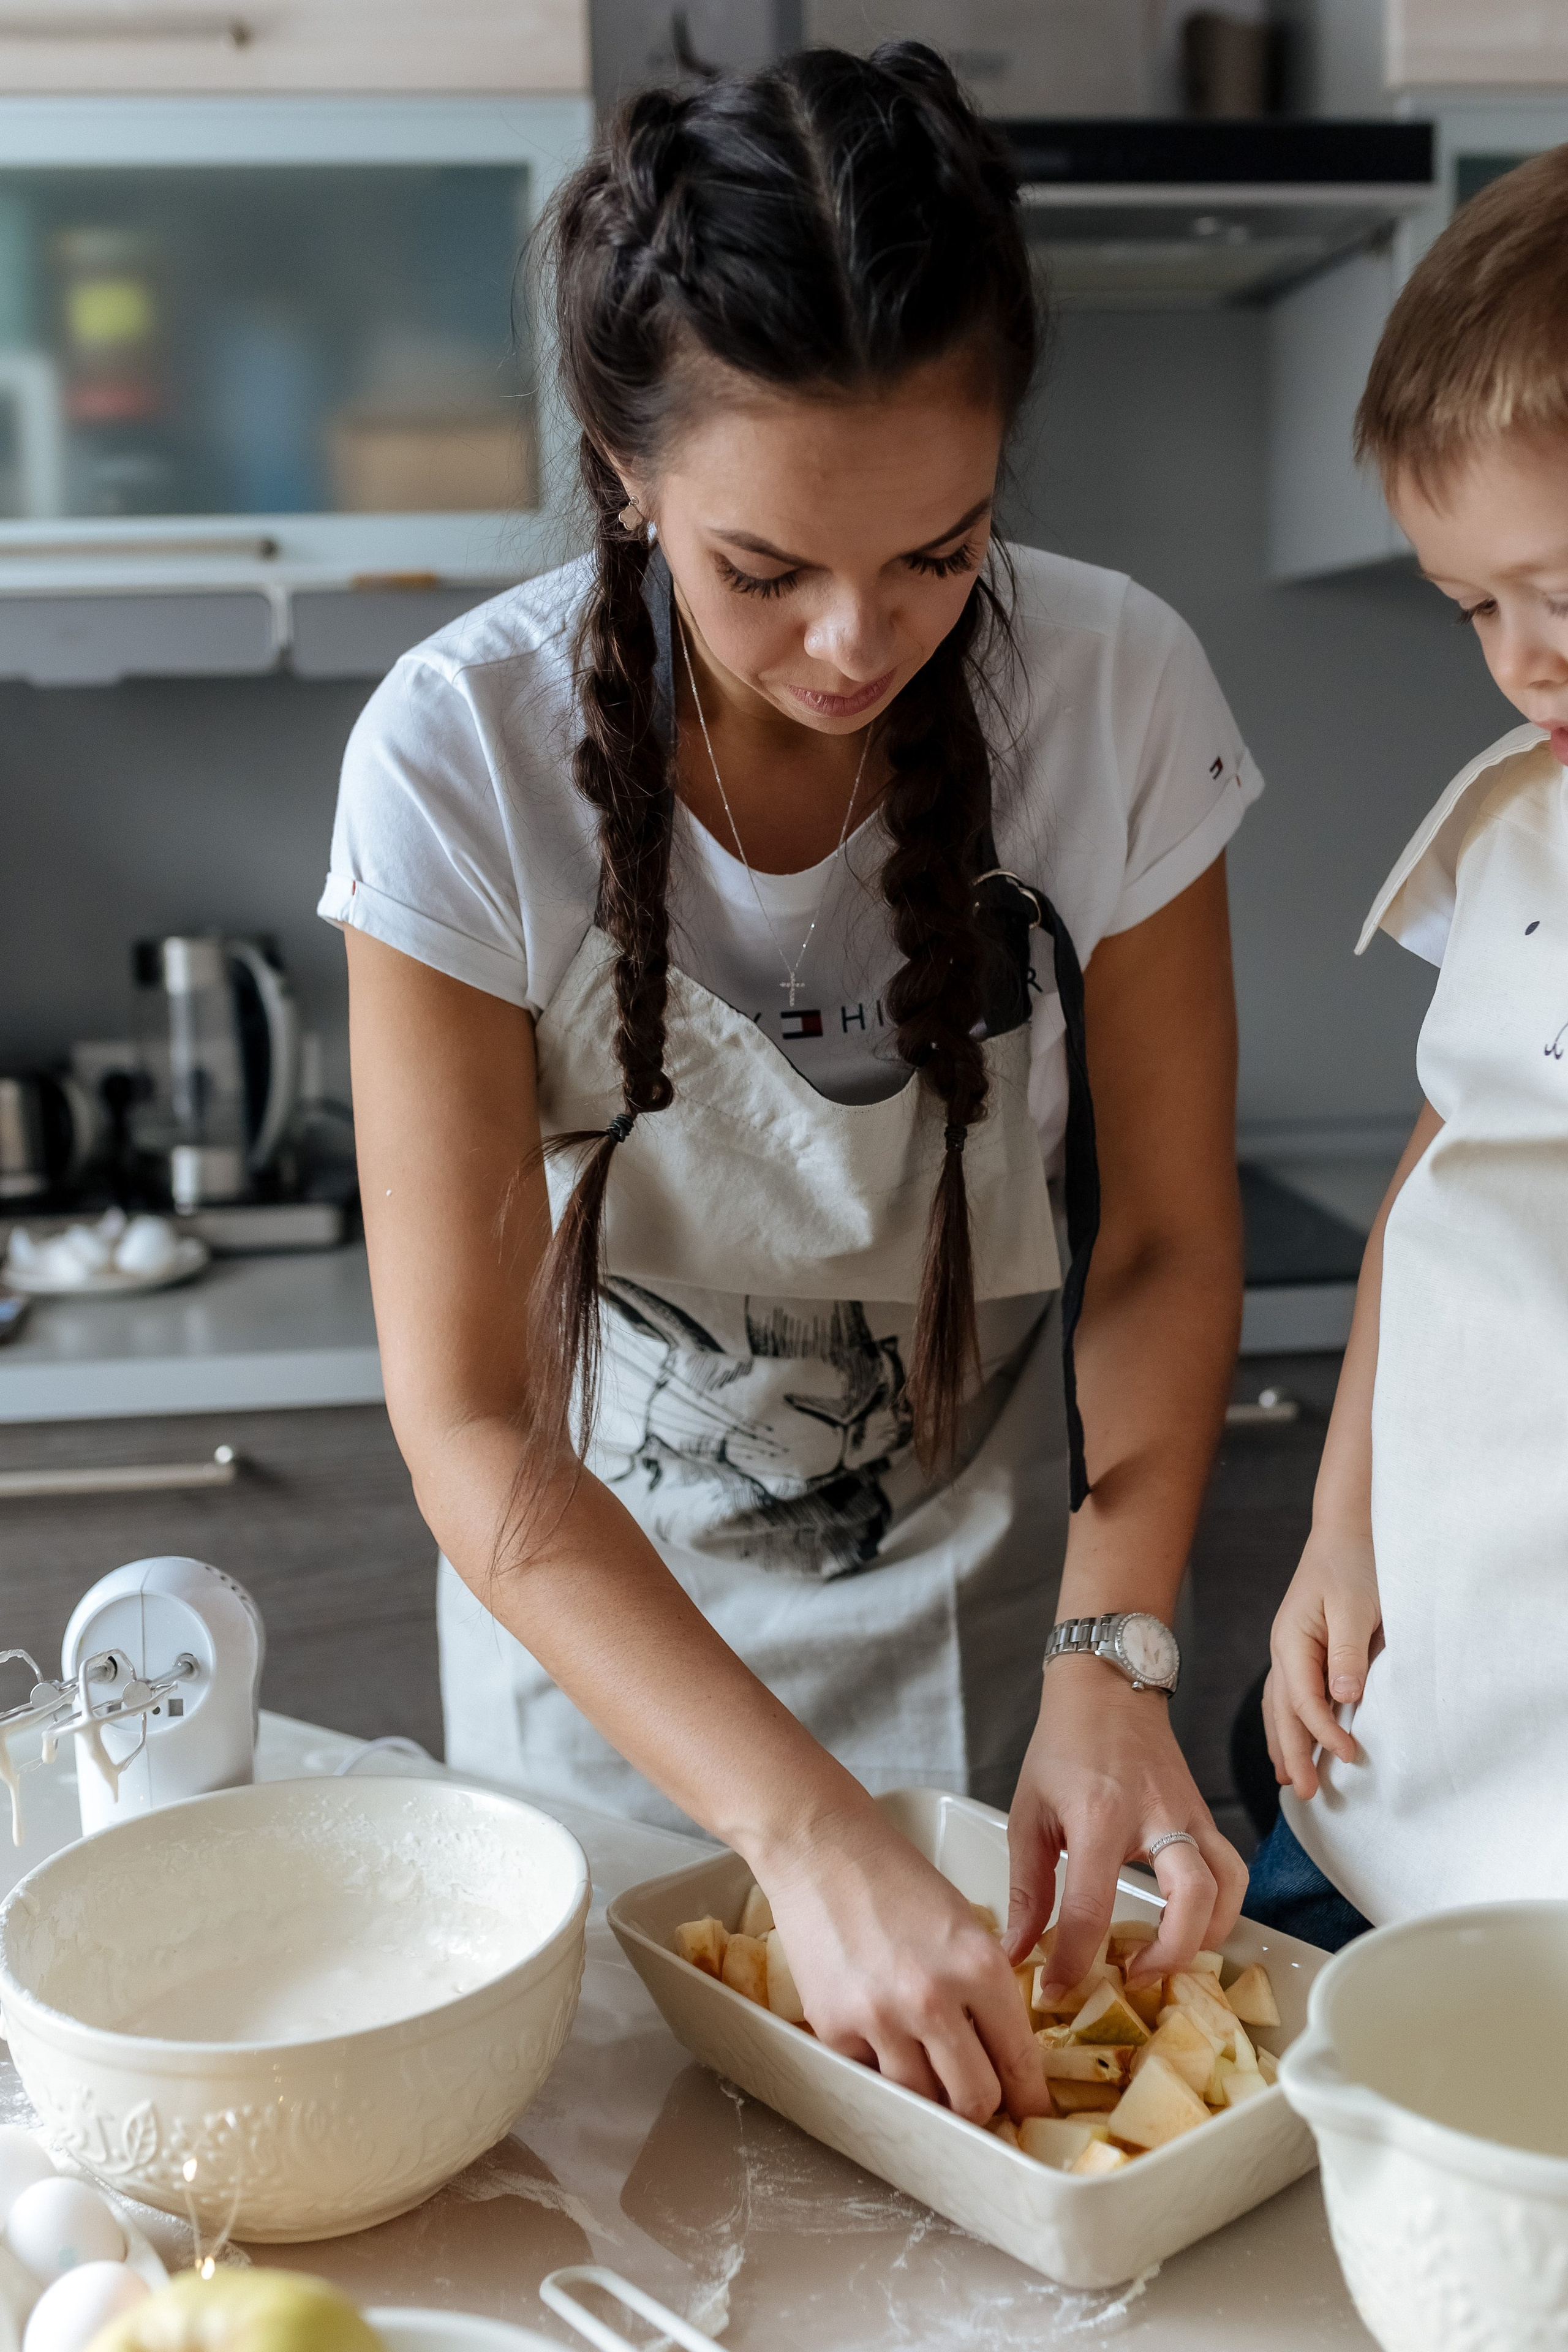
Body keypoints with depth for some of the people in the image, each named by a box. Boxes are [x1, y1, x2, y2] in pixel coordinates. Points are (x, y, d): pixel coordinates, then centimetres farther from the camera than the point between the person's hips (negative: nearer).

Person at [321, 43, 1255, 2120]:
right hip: (601, 1625, -1)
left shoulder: (1111, 693, -19)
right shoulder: (465, 758, -24)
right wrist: (805, 1831, -34)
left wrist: (1114, 1653, -24)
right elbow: (467, 1419, -25)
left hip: (976, 1620, 1)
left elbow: (1166, 1241, -9)